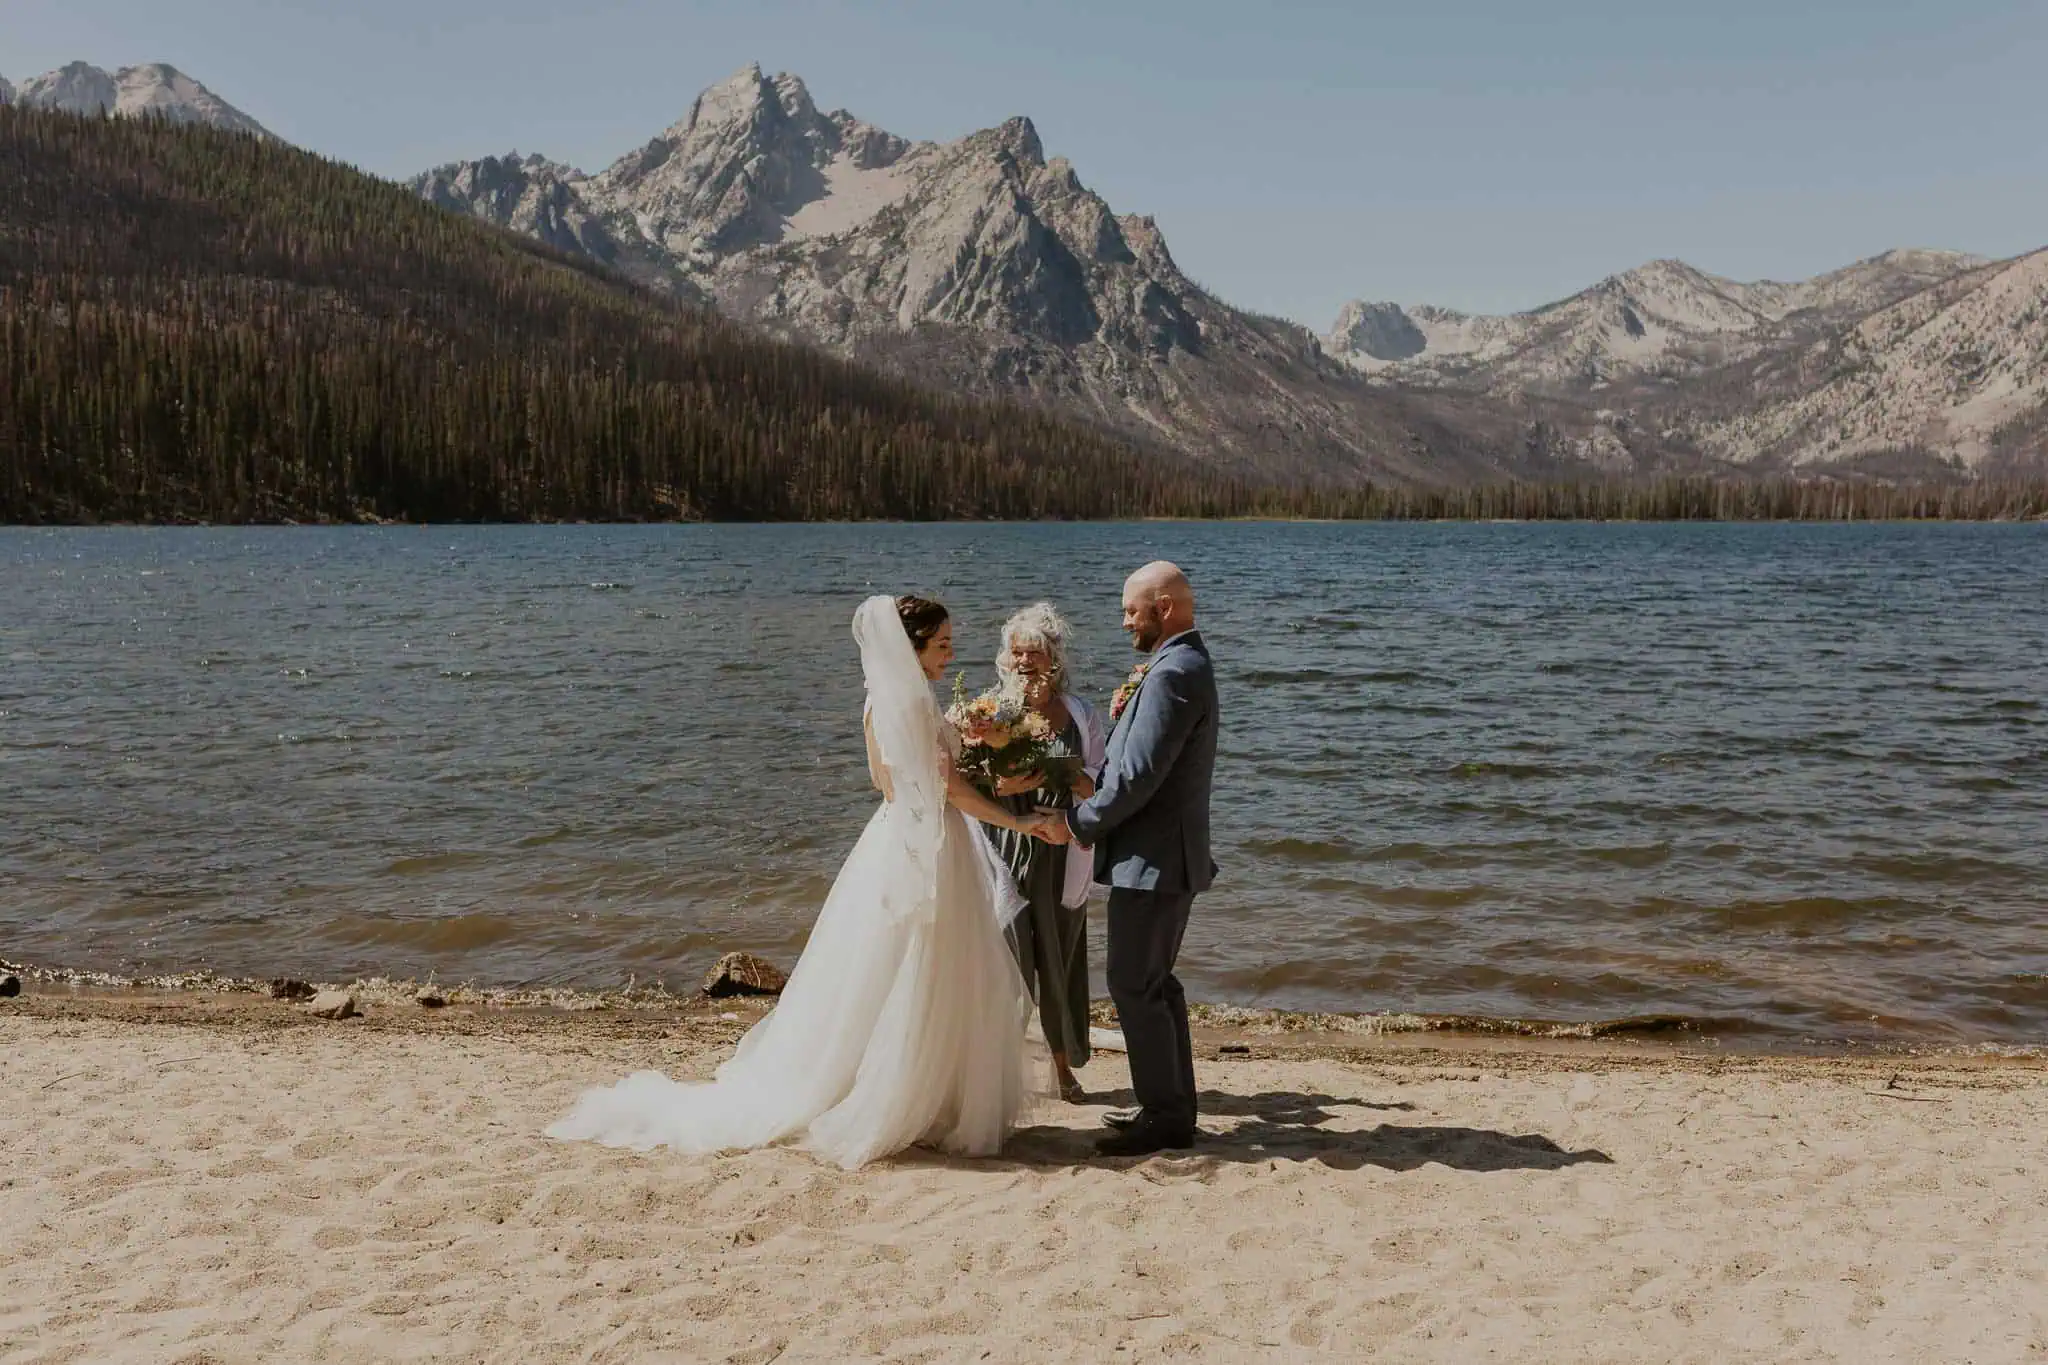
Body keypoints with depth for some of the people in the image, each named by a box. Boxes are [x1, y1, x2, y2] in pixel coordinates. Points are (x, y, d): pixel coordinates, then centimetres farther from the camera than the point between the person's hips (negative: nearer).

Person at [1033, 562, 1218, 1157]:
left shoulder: (1172, 673, -19)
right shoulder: (1186, 665, 16)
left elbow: (1138, 776, -23)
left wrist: (1076, 825, -12)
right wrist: (1121, 717, 1)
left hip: (1154, 858, -11)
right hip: (1166, 856, 11)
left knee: (1134, 985, -4)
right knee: (1153, 982, 17)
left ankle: (1164, 1116, 3)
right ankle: (1172, 1106, 26)